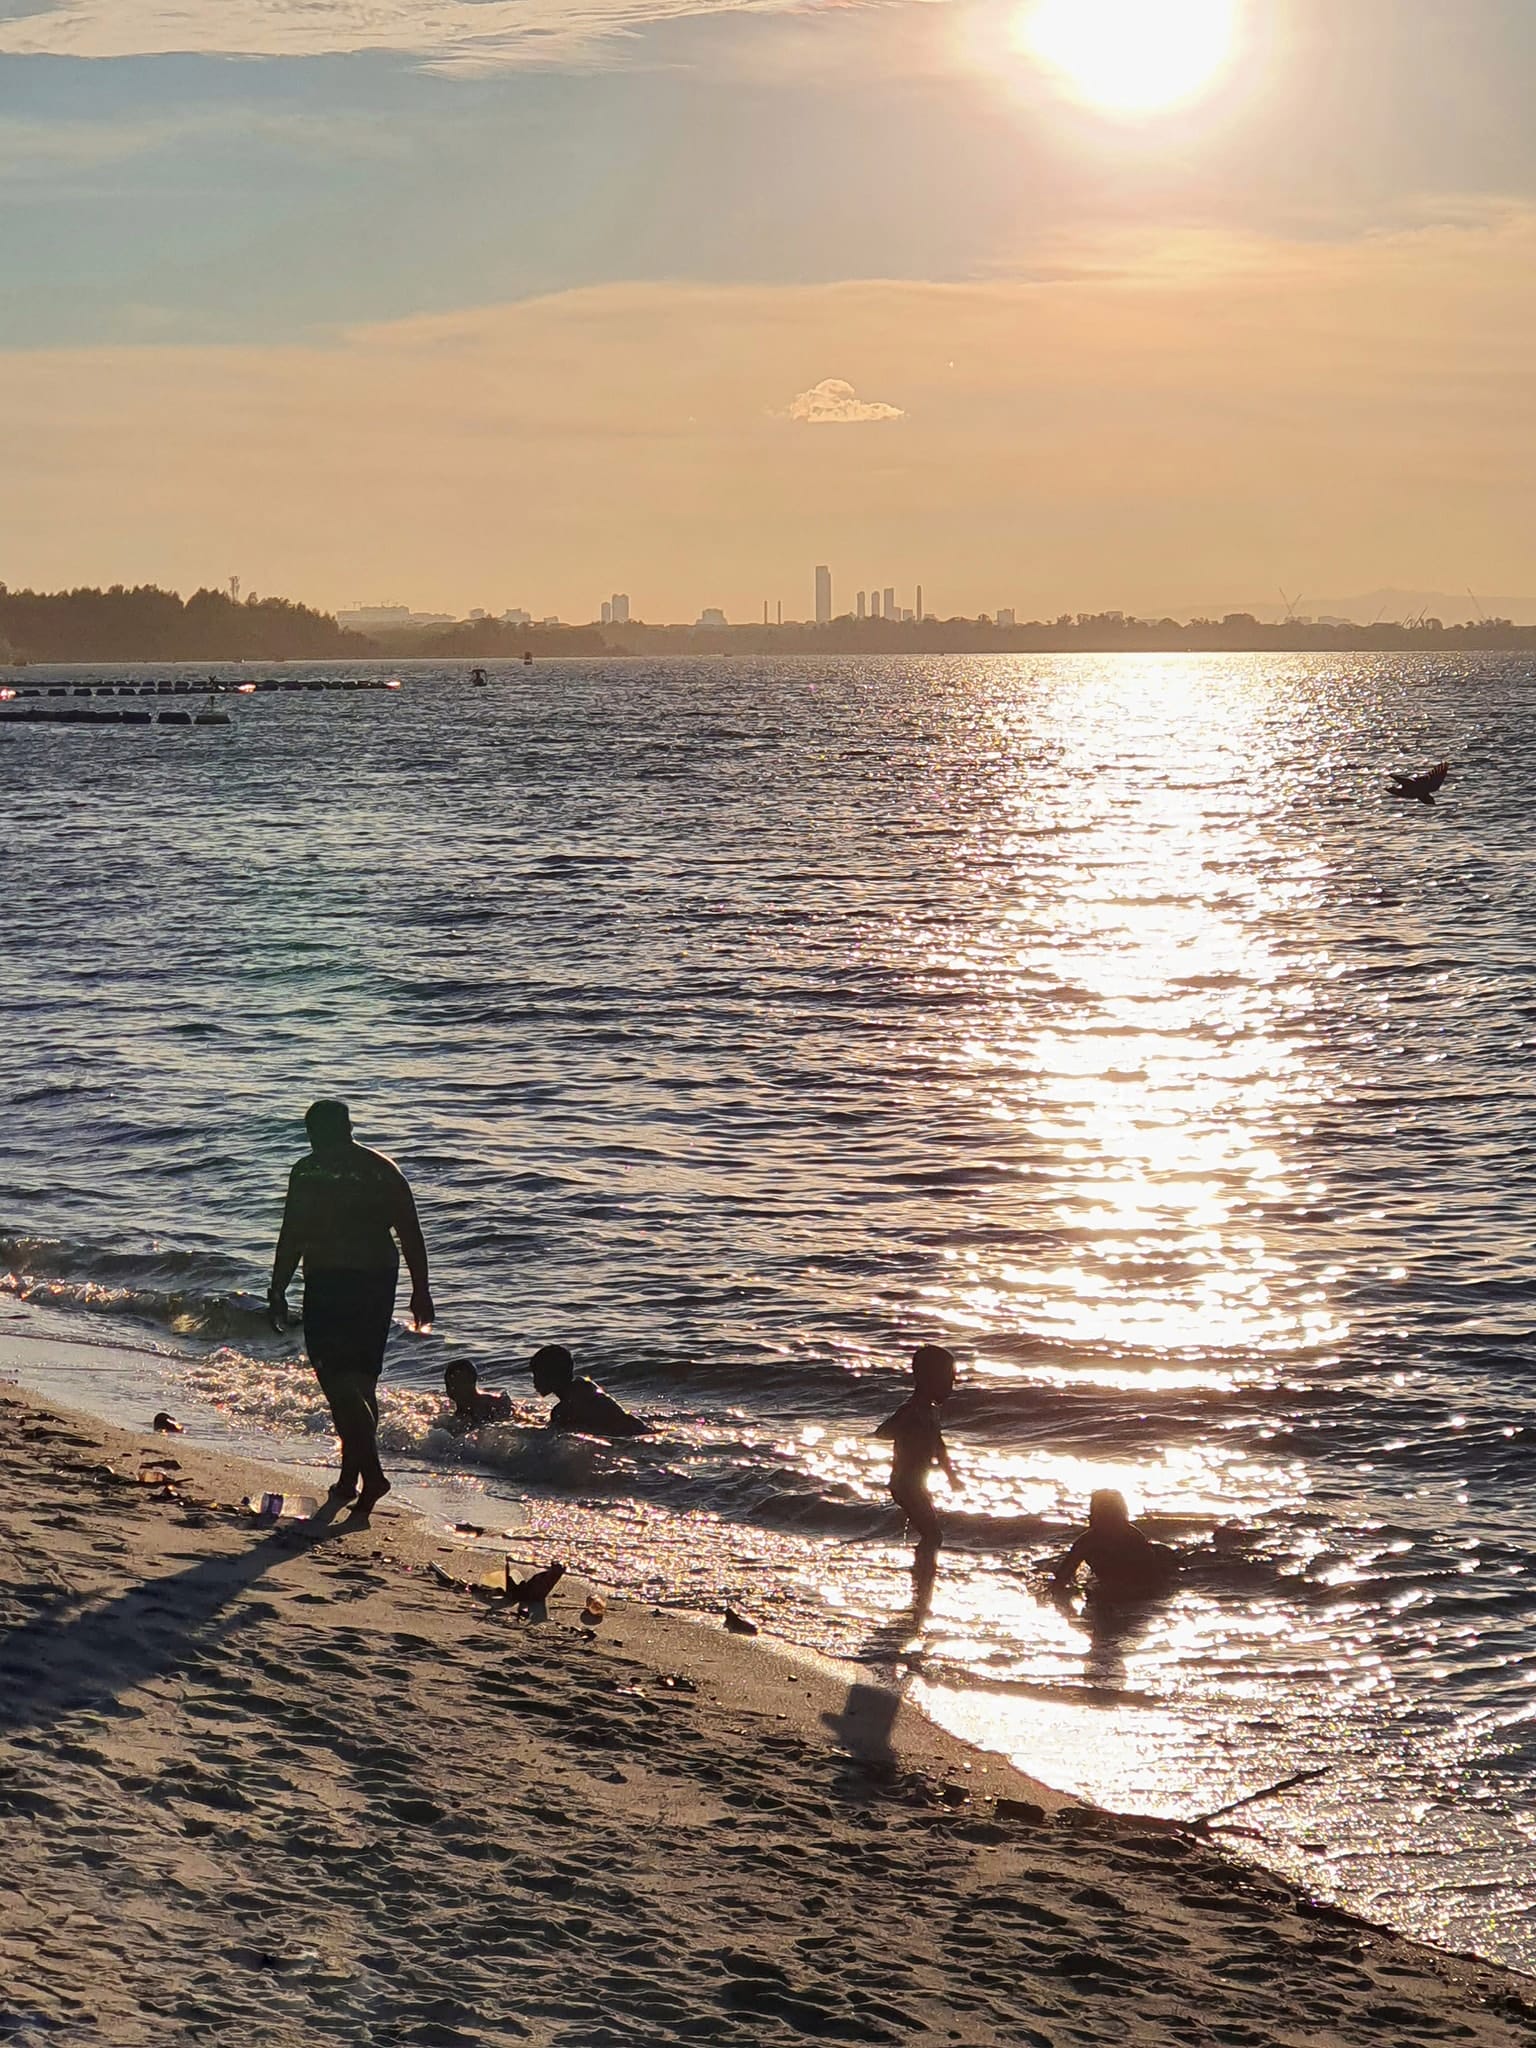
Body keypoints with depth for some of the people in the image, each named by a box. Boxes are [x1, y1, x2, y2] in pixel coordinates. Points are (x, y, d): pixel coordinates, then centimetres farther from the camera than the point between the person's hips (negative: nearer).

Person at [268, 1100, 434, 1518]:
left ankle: (371, 1472, -19)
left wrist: (277, 1291, 1)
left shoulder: (307, 1172, -4)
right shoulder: (384, 1170, 8)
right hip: (379, 1279, 6)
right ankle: (351, 1477, 22)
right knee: (361, 1381, 14)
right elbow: (411, 1235, 7)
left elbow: (291, 1237, -5)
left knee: (338, 1379, -6)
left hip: (329, 1282, -6)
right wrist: (420, 1290, 11)